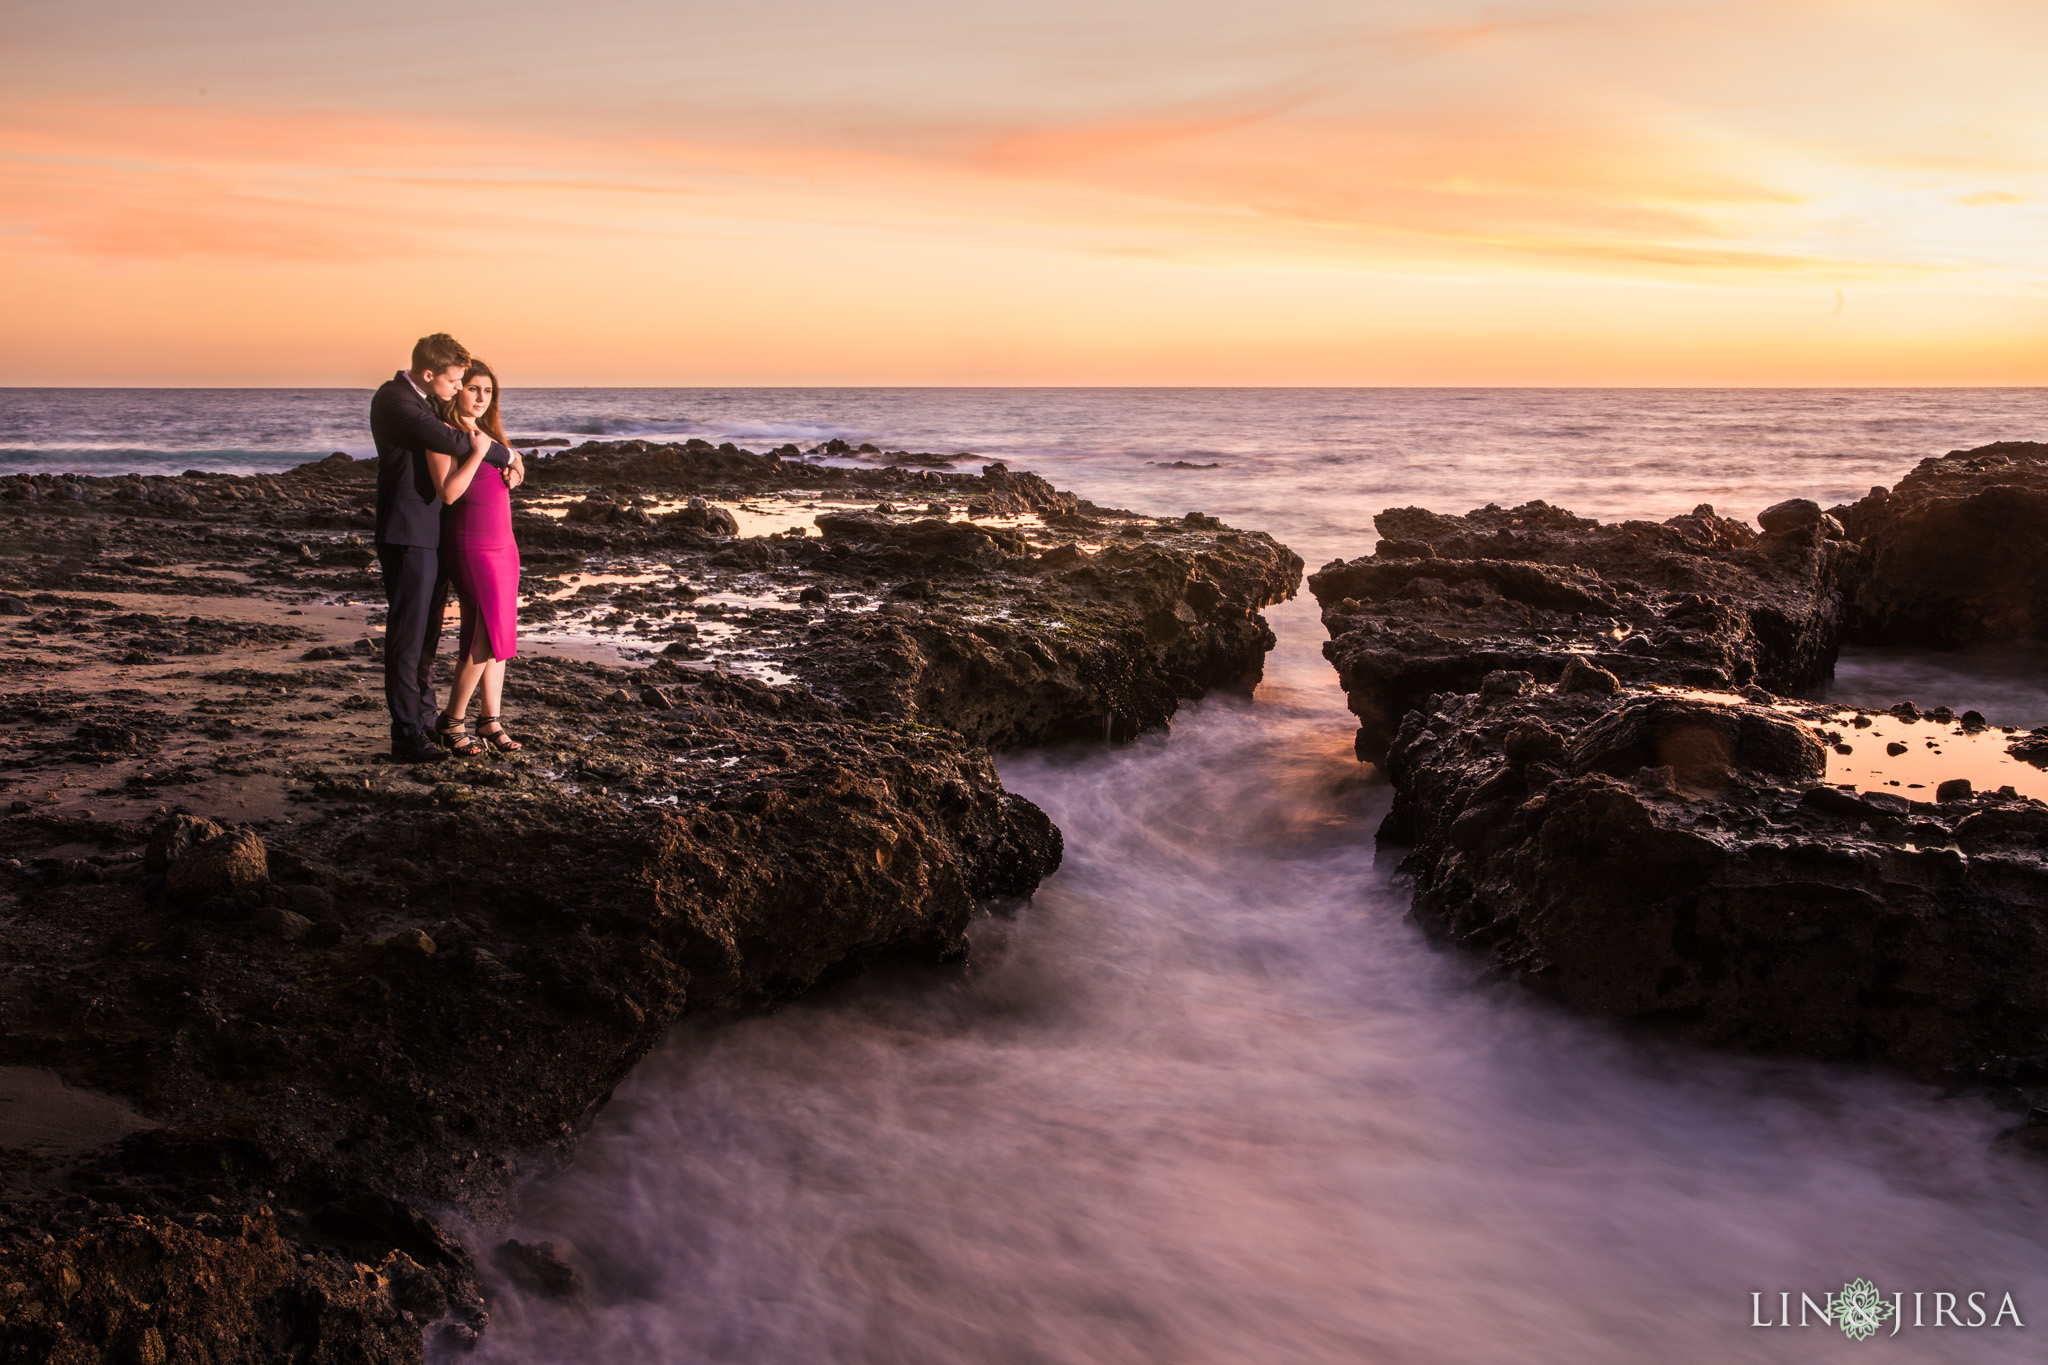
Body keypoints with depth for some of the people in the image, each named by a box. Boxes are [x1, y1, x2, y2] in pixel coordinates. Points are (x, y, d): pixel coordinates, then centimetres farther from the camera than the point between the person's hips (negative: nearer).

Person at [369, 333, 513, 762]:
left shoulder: (429, 401, 14)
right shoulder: (393, 400, -15)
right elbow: (450, 442, -23)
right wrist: (501, 453, -9)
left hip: (436, 533, 9)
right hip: (407, 534, -9)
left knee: (428, 631, 15)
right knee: (407, 634, -7)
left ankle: (426, 717, 26)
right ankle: (406, 735, -4)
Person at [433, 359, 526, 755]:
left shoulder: (488, 433, 14)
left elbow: (512, 470, 30)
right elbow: (449, 492, -23)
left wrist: (513, 469, 7)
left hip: (502, 545, 8)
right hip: (470, 548, -8)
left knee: (497, 635, 8)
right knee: (487, 635, -10)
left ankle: (491, 720, 14)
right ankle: (452, 721, 2)